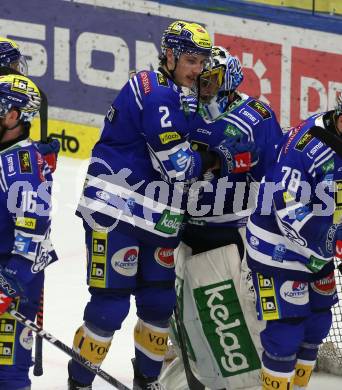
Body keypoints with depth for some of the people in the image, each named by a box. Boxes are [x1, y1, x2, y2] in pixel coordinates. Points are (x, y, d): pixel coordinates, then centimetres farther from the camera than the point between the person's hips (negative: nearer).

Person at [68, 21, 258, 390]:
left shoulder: (180, 98, 15)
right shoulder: (154, 91, -16)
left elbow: (182, 166, 21)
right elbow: (178, 165, -20)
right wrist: (216, 159, -5)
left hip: (157, 220, 9)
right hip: (116, 216, -9)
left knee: (160, 303, 12)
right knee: (110, 305, -7)